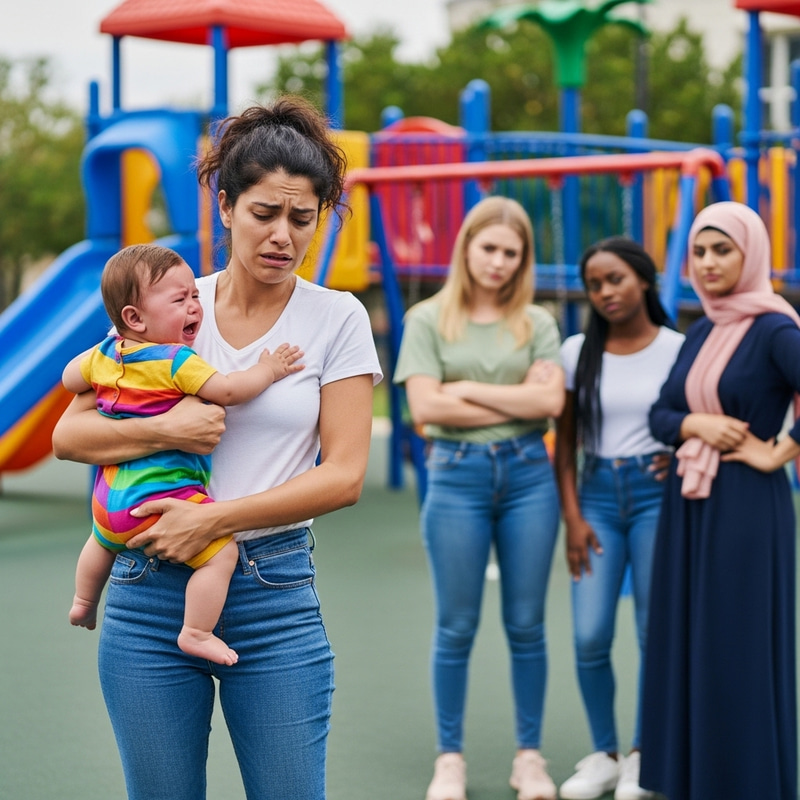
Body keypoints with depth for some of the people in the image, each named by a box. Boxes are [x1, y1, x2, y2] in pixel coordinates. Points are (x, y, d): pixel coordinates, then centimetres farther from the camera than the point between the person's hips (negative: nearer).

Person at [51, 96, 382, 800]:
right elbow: (69, 435, 4)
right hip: (149, 593, 2)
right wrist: (164, 431, -15)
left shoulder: (336, 318, 0)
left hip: (275, 595, -1)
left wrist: (212, 519, -13)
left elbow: (344, 476, -5)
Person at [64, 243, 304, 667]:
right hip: (162, 499, -9)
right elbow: (226, 390, -26)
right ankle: (195, 634, -14)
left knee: (103, 541, 38)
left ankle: (83, 602, 56)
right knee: (222, 552, -12)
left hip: (110, 503, 9)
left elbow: (70, 378, 20)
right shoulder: (177, 361, -20)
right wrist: (267, 370, -11)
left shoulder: (105, 353, 4)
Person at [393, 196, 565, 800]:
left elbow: (551, 400, -7)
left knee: (527, 624, 7)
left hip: (528, 474, 2)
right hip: (458, 475, -1)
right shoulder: (429, 319, 2)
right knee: (456, 626, 5)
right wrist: (518, 400, -7)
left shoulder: (537, 323, 7)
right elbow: (425, 407, -9)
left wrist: (467, 390, -9)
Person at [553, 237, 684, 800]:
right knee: (590, 636, -5)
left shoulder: (677, 349, -1)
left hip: (656, 494, -2)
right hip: (597, 494, 2)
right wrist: (573, 517, -1)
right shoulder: (577, 352, 5)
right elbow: (565, 442, 6)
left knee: (656, 633, -1)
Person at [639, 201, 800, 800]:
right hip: (688, 507, 8)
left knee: (740, 649, -2)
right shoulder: (700, 334, 12)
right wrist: (696, 424, -10)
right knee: (686, 644, 10)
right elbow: (660, 413, 10)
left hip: (747, 508, -7)